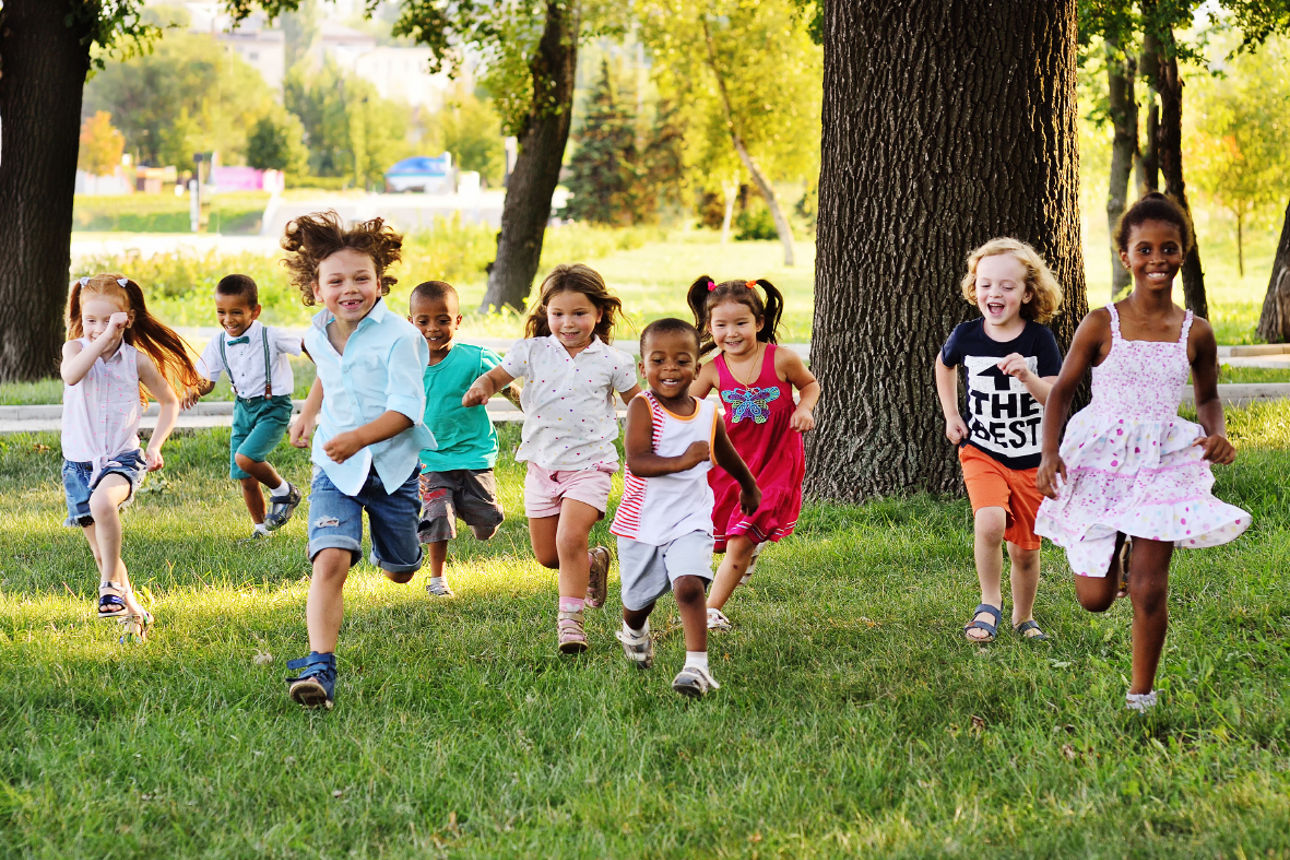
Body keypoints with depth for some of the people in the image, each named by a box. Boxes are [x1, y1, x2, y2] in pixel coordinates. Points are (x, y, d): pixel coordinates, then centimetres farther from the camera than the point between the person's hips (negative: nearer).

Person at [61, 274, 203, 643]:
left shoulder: (137, 359, -3)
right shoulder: (76, 348, -4)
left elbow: (169, 402, 11)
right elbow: (71, 376, -29)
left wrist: (155, 445, 0)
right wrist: (104, 337, -32)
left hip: (123, 459, -2)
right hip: (79, 461, 2)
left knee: (103, 501, -36)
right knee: (102, 552, 6)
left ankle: (111, 585, -23)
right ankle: (133, 612, 25)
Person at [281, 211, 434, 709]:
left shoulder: (398, 337, -18)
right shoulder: (318, 335, 1)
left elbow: (406, 408, -24)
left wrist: (359, 437, -37)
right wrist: (308, 414, 22)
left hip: (392, 464, -2)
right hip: (335, 468, 2)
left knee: (399, 573, 18)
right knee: (330, 559, -22)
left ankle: (389, 543, 58)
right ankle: (320, 668, -29)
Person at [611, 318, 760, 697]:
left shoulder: (708, 414, 1)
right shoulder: (643, 407, -12)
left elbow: (727, 457, 23)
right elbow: (637, 462, -25)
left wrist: (749, 488, 39)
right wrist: (683, 461, -39)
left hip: (689, 522, 1)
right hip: (641, 523, -1)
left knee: (689, 586, -22)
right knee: (638, 598, 16)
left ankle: (697, 666, -22)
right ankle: (634, 633, 51)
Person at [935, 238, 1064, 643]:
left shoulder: (1039, 339, -10)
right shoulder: (966, 336, -6)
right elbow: (944, 364, 18)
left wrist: (1027, 376, -33)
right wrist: (951, 415, 12)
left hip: (1031, 460, 0)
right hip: (981, 453, 0)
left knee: (1025, 549, 9)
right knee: (990, 522, -27)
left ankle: (1023, 617, 34)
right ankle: (989, 604, -7)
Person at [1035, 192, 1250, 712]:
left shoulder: (1195, 334, 1)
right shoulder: (1101, 326, -5)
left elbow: (1208, 397, 17)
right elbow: (1062, 390, 2)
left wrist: (1217, 434, -4)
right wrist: (1050, 452, -12)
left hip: (1163, 461, 1)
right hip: (1099, 460, 0)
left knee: (1149, 588, -7)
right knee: (1094, 598, 1)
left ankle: (1141, 694, 13)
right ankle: (1115, 552, 39)